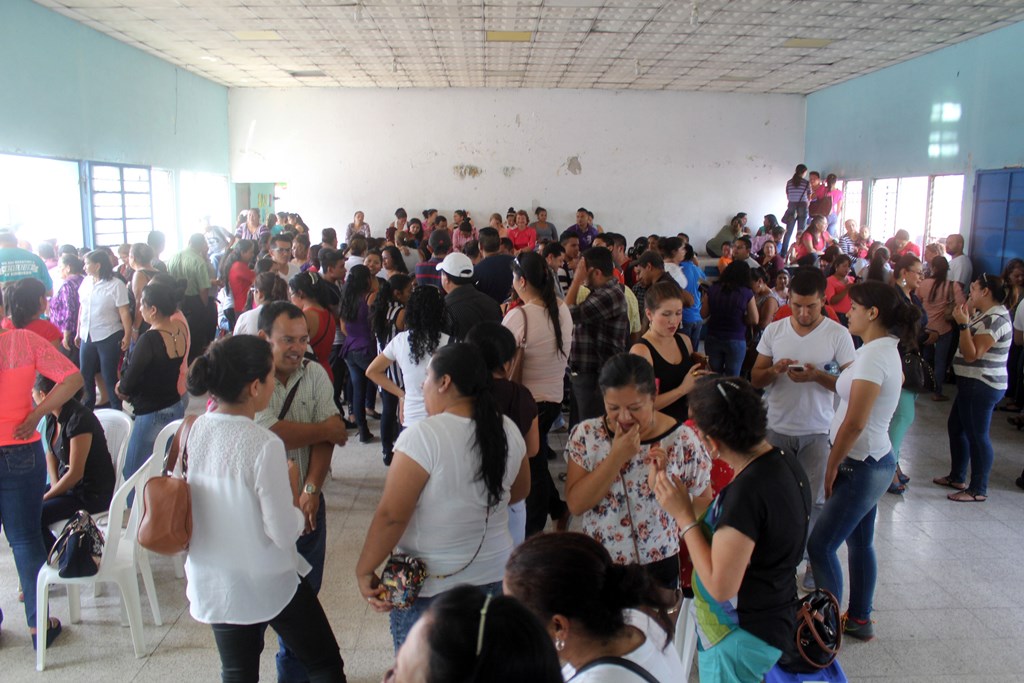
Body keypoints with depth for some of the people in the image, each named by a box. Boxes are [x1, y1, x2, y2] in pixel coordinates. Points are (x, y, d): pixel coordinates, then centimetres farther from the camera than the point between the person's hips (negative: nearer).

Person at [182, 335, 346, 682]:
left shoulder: (196, 430, -6)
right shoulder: (265, 446, -25)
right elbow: (285, 534, -21)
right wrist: (293, 491, -5)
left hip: (212, 584, 6)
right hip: (270, 585, -6)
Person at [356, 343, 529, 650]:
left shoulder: (423, 436, -20)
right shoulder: (508, 431, -2)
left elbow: (391, 515, -21)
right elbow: (519, 490, 13)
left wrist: (364, 570, -10)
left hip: (429, 585, -5)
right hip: (494, 575, 6)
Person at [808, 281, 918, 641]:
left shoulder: (873, 356, -23)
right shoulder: (886, 350, 8)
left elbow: (854, 424, -24)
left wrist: (831, 469, -13)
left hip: (862, 465, -10)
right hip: (872, 462, 10)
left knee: (820, 545, -3)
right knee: (860, 542, 18)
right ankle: (859, 620, 31)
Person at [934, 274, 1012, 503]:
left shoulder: (995, 319, -19)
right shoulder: (983, 314, 13)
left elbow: (971, 354, -22)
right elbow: (968, 350, 13)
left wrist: (963, 324, -24)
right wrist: (965, 319, 8)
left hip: (982, 386, -11)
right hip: (972, 383, 11)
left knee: (976, 435, -4)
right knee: (956, 427, 18)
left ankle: (978, 490, 5)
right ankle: (957, 477, 30)